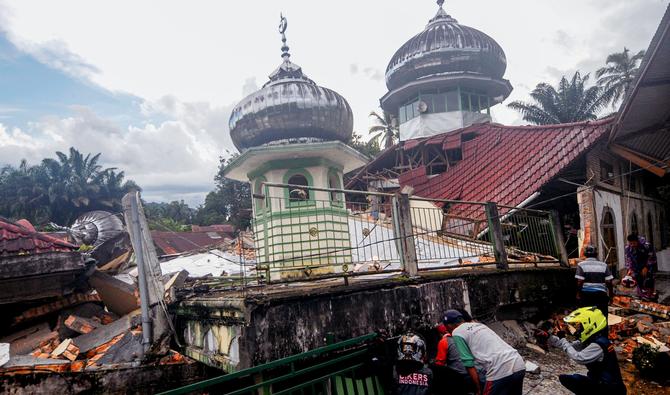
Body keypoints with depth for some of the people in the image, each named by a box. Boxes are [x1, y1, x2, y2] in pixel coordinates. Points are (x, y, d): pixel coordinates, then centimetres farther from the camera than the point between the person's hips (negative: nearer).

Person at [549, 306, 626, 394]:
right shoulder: (590, 340, 4)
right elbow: (573, 346, 7)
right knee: (564, 378, 6)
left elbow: (579, 358, -31)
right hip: (598, 382, 9)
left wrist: (564, 343, -20)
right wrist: (554, 339, -4)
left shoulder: (598, 345, -24)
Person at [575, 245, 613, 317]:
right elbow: (609, 282, 3)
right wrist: (611, 294, 13)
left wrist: (578, 294, -3)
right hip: (601, 294, 2)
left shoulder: (581, 265, -2)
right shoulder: (604, 265, 7)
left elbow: (580, 282, -10)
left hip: (586, 294, -2)